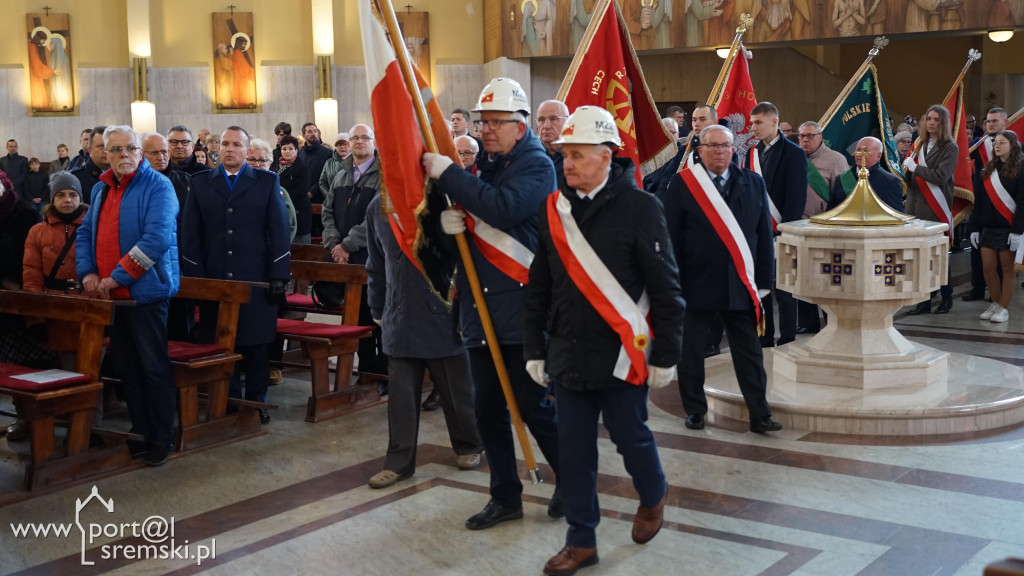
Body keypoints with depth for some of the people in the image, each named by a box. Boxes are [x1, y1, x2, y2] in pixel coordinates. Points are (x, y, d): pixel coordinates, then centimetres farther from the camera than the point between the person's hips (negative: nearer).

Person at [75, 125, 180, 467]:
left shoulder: (158, 187, -8)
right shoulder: (101, 190, 14)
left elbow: (157, 237, -20)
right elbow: (85, 234, 15)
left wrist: (116, 277, -19)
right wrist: (87, 273, -4)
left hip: (145, 292, -7)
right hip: (109, 296, 7)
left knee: (154, 368, -1)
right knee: (125, 368, 13)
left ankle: (160, 439, 7)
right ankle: (138, 429, 25)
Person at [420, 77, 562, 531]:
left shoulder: (536, 165, -8)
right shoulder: (483, 166, 15)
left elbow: (504, 208, -27)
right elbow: (467, 218, 15)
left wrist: (448, 174, -22)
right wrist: (447, 220, -9)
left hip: (521, 310, -7)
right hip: (479, 309, 8)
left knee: (534, 407, -1)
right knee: (488, 409, 12)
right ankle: (505, 497, 24)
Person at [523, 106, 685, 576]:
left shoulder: (638, 207, -9)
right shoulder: (554, 208, 5)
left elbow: (666, 287, -9)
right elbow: (538, 286, 10)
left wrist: (665, 356, -10)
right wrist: (534, 349, 8)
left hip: (621, 354, -4)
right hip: (568, 355, 4)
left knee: (630, 436, 10)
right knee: (573, 449, 8)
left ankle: (653, 497, 40)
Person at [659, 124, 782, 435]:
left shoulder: (753, 183, 8)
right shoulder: (681, 184, -1)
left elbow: (765, 235, 9)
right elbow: (671, 237, -1)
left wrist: (763, 281, 4)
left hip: (741, 286, 2)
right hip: (696, 284, -2)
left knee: (749, 354, 3)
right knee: (690, 353, 7)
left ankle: (759, 415, 9)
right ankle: (694, 410, 22)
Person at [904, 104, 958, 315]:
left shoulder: (950, 147, -5)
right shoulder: (922, 145, 13)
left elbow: (940, 176, -17)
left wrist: (914, 167, -11)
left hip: (937, 210, -5)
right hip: (918, 208, 5)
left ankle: (947, 298, 15)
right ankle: (924, 300, 10)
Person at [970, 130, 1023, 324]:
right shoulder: (988, 171, 12)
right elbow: (979, 202, 12)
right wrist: (974, 228, 7)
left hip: (1008, 228, -5)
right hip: (988, 227, 5)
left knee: (1007, 268, 1)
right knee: (988, 268, 4)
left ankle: (1004, 308, 8)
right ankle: (996, 304, 19)